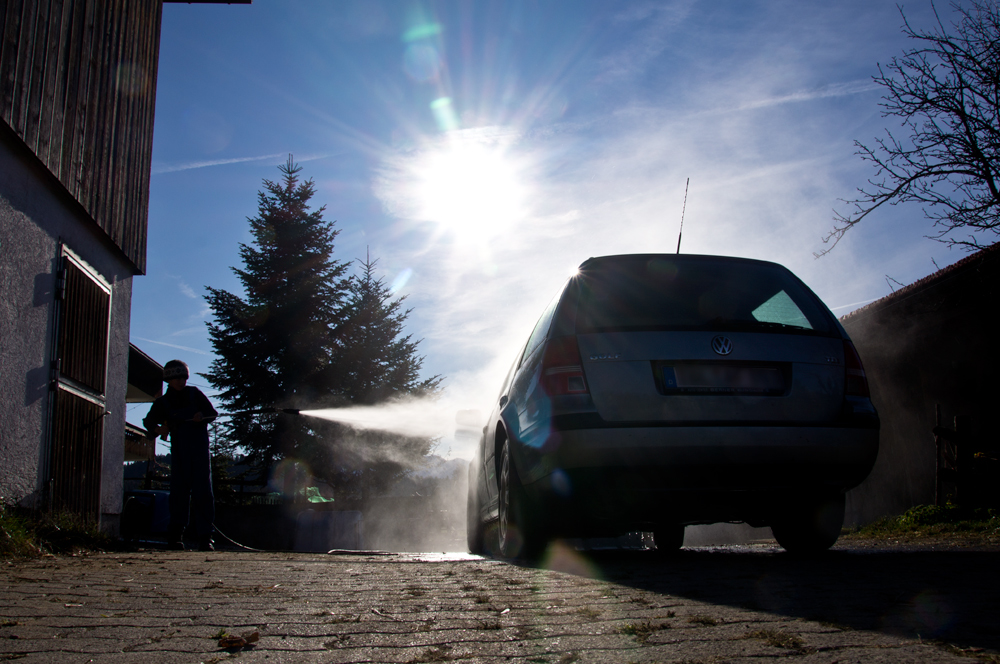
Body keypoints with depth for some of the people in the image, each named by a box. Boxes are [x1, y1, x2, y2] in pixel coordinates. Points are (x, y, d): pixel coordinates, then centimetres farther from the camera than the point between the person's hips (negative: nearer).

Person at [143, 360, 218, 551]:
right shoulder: (163, 402, 9)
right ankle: (175, 536, 4)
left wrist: (202, 416, -14)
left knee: (203, 492, -6)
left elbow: (213, 412, 8)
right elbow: (148, 420, 6)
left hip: (200, 448, -1)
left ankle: (205, 537, -7)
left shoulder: (194, 393, 7)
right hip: (179, 451, 1)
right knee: (179, 492, -4)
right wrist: (157, 429, -16)